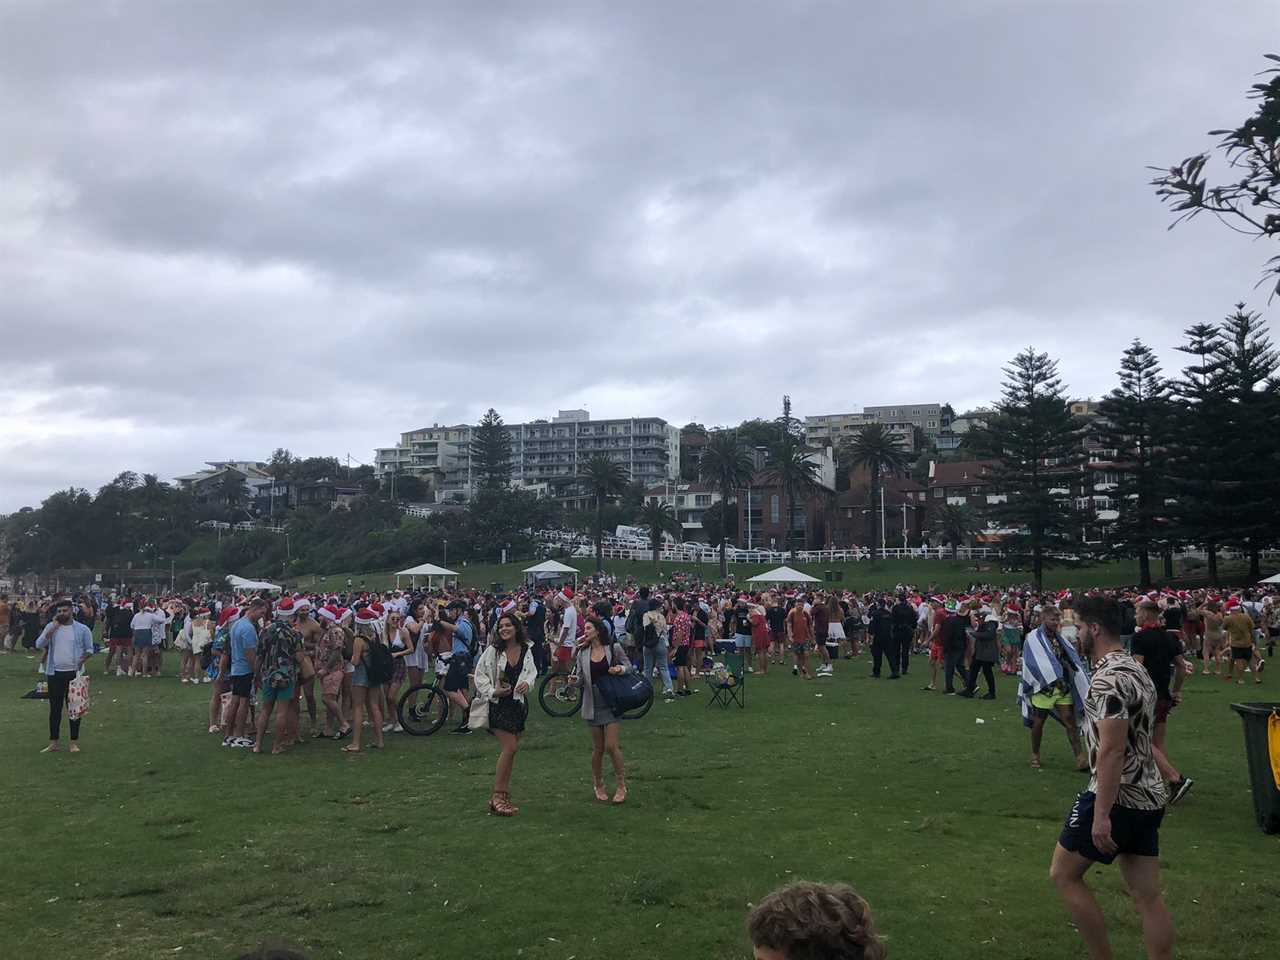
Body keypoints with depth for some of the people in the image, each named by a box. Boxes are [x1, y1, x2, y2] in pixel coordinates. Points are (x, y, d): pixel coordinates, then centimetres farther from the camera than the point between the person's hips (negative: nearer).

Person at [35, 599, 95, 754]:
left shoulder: (82, 629, 1)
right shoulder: (50, 626, 6)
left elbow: (89, 649, 5)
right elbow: (39, 644, -6)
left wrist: (82, 659, -15)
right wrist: (53, 628, -14)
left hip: (74, 673, -2)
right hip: (55, 673, 2)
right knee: (54, 708, 7)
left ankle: (74, 742, 11)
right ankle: (53, 743, 15)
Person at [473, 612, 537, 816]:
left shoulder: (526, 650, 3)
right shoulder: (493, 650, -8)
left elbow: (532, 671, 15)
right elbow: (480, 674, -5)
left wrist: (528, 682, -5)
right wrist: (493, 692, -16)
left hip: (518, 703, 5)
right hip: (498, 704, -5)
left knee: (511, 749, 8)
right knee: (510, 747, -14)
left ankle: (502, 795, 17)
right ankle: (498, 796, -5)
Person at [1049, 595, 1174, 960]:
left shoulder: (1109, 678, -19)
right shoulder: (1136, 669, 13)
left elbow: (1112, 751, -24)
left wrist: (1101, 814, -23)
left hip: (1117, 797, -9)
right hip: (1149, 797, 9)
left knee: (1063, 875, 5)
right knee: (1148, 895, 11)